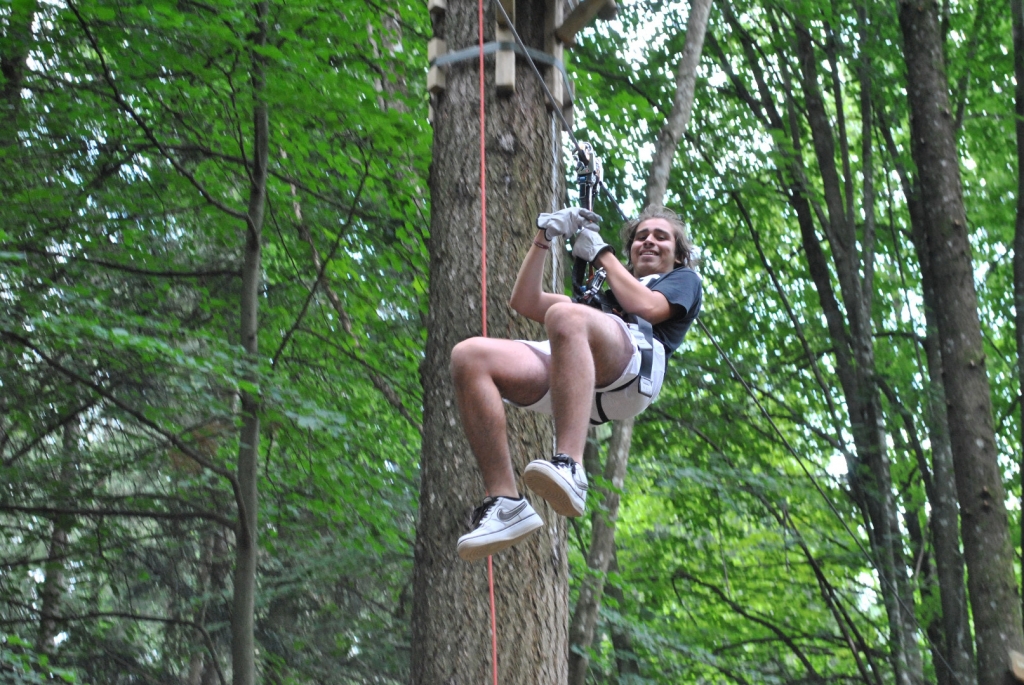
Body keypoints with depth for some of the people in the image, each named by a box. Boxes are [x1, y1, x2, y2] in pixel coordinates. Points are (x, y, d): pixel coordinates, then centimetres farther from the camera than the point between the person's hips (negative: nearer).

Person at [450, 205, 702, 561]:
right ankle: (505, 502, -29)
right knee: (469, 356, -20)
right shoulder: (602, 294, 46)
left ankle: (569, 469, -55)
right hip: (570, 378, 6)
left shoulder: (683, 279, 31)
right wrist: (544, 238, 31)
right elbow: (525, 302, 38)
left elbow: (646, 308, 7)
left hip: (634, 366, -6)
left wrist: (602, 252, 18)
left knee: (565, 316, -39)